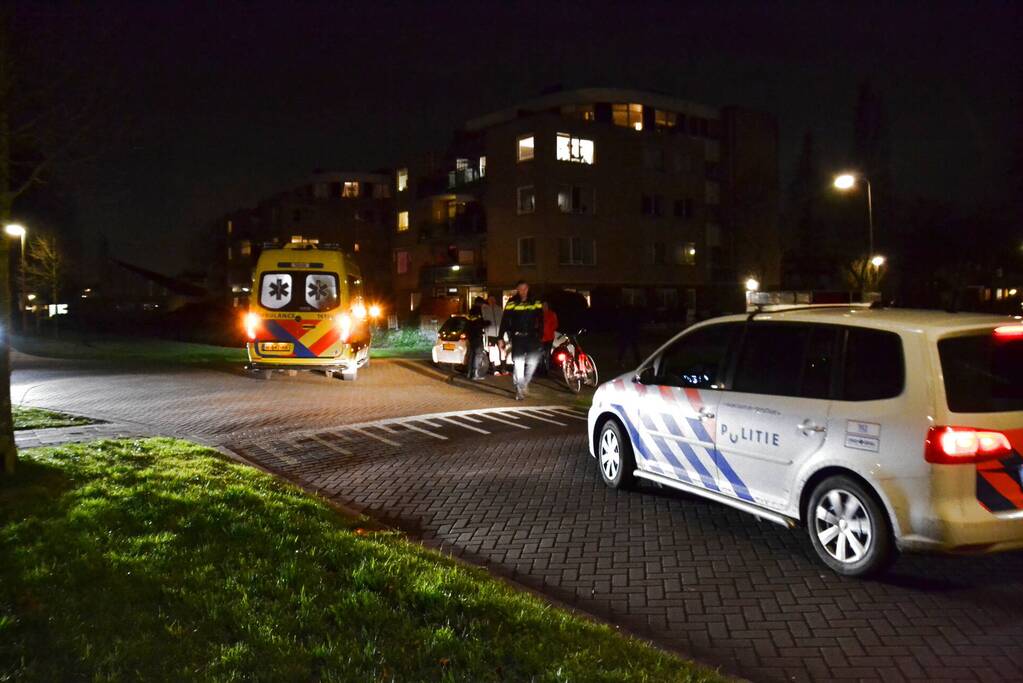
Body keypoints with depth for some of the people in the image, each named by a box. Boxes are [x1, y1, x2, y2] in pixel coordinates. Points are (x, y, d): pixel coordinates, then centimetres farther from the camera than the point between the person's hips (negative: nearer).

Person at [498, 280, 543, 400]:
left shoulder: (535, 302, 4)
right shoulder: (512, 303, -1)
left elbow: (540, 320, 11)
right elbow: (504, 321, -2)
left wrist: (540, 335, 6)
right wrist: (500, 338, -6)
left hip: (531, 336, 1)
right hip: (517, 336, -1)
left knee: (533, 360, -12)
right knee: (518, 362, -4)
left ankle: (525, 382, 14)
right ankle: (519, 390, 6)